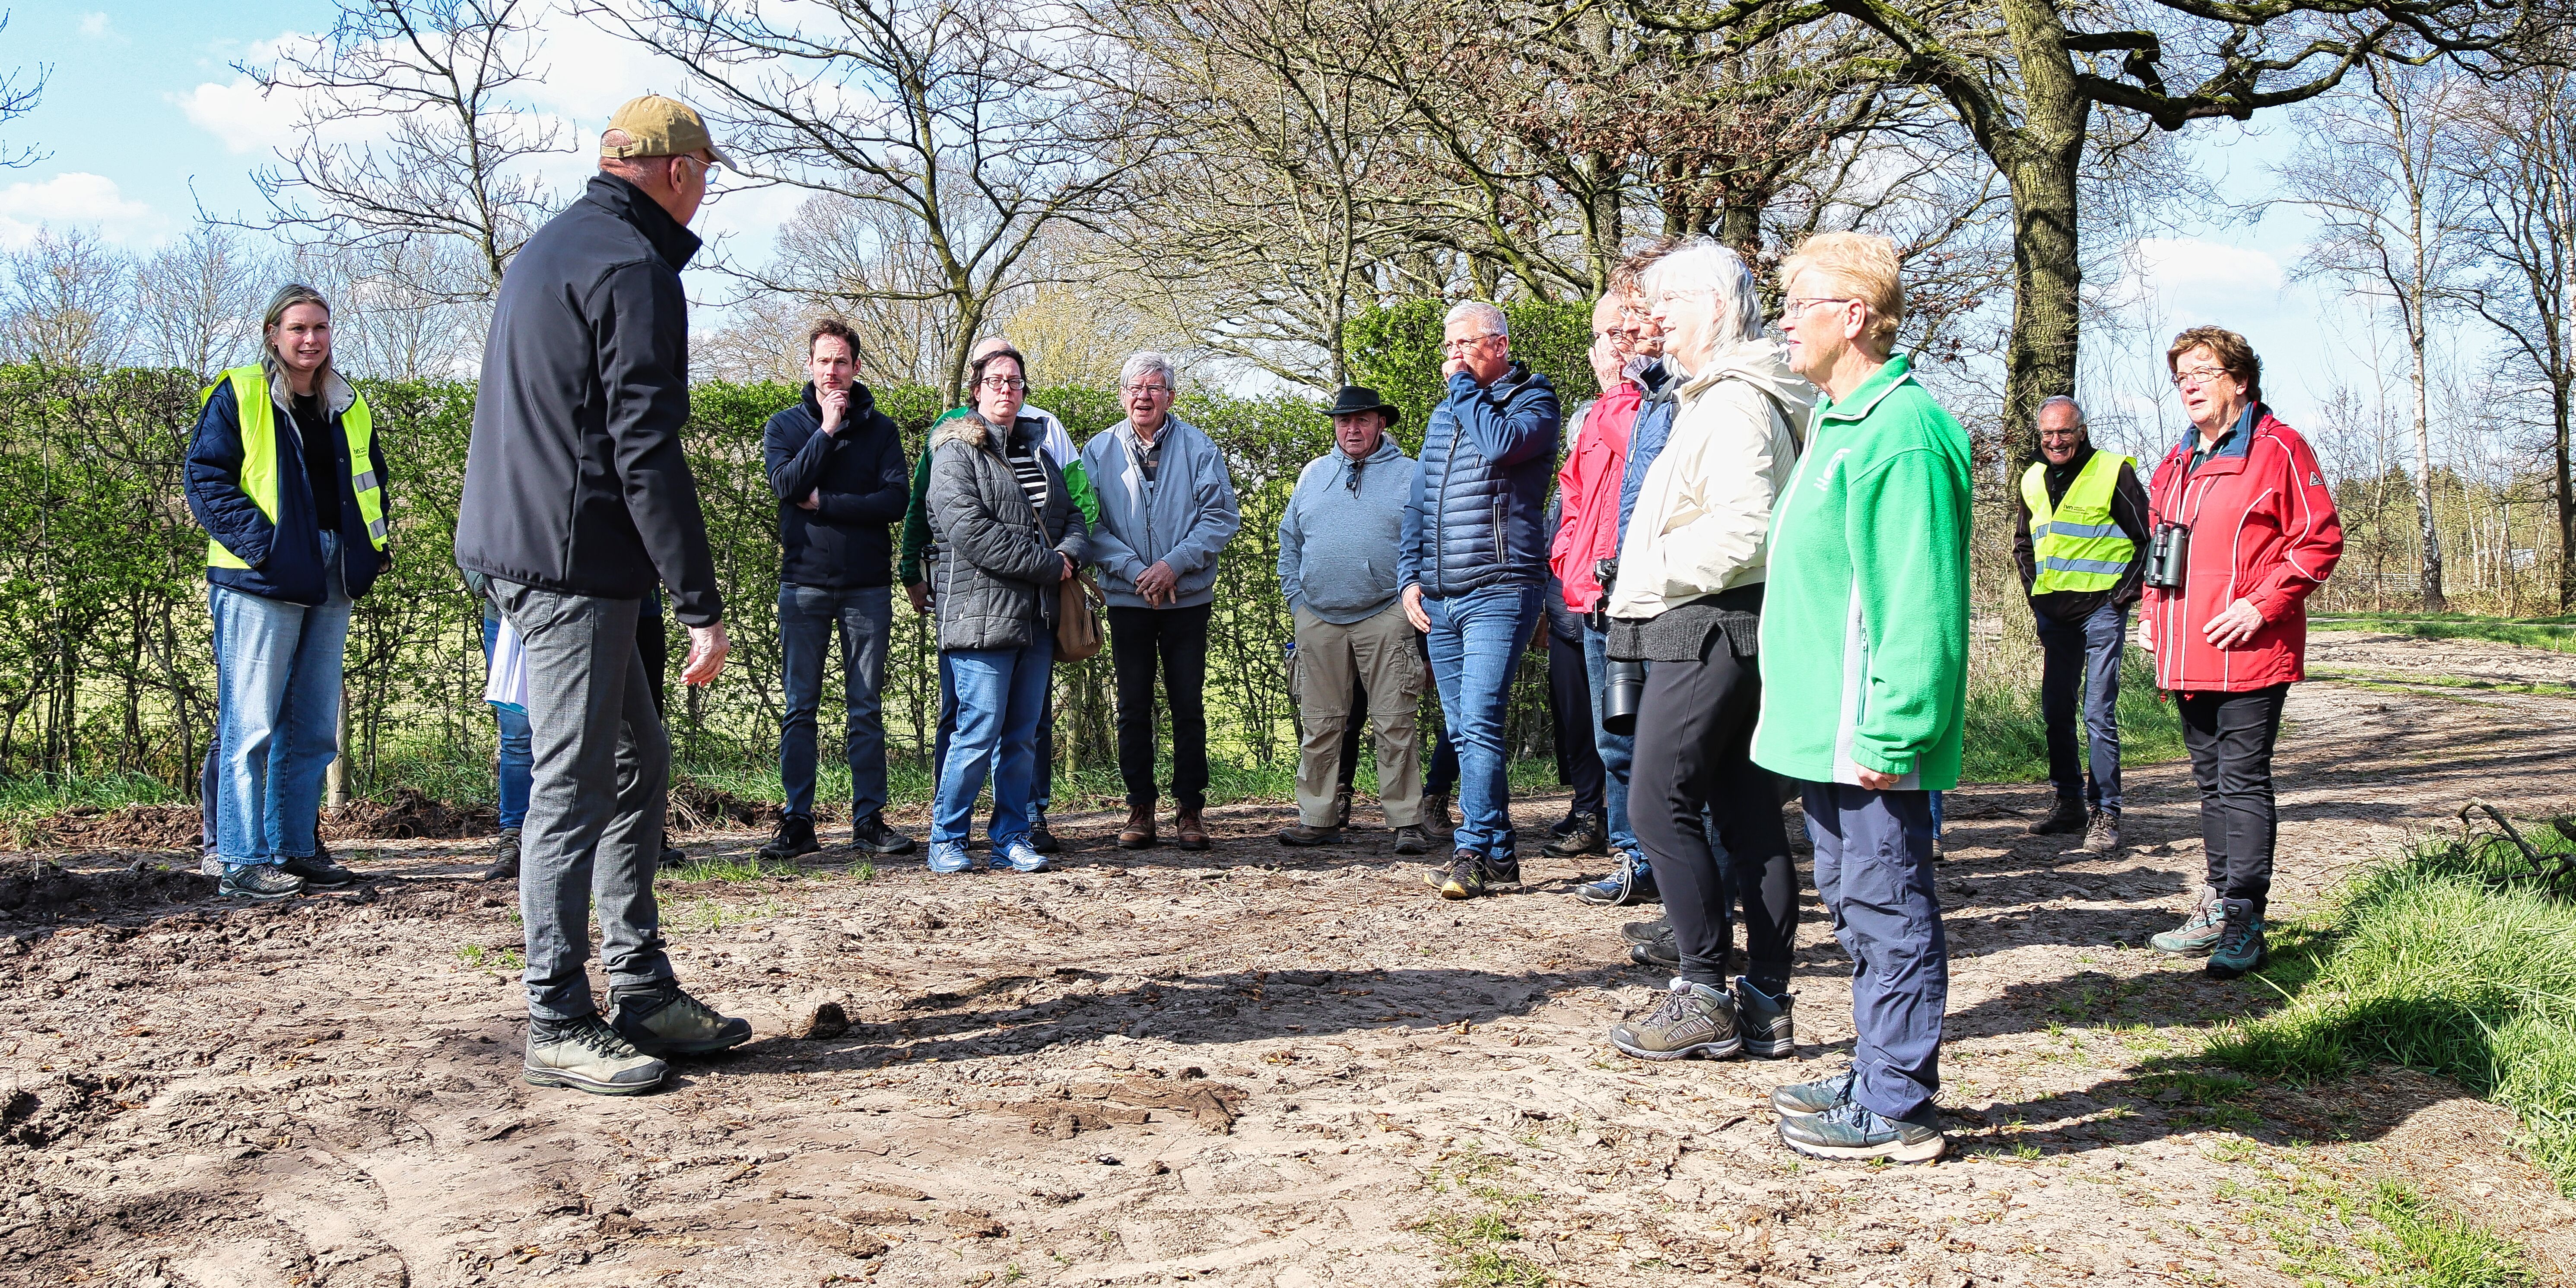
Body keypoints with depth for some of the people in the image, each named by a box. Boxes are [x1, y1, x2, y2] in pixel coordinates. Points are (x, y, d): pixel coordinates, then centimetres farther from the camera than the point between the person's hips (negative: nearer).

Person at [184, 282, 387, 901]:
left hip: (330, 582, 7)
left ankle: (292, 849, 18)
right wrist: (258, 542, -17)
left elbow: (371, 480, 25)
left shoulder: (348, 405, 16)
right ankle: (242, 862, -2)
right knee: (251, 723, -5)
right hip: (261, 581, -7)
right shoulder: (237, 396, -2)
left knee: (315, 726, 10)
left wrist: (375, 544, 10)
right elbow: (205, 479, -8)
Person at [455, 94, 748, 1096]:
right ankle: (558, 1025, 1)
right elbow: (647, 452, -20)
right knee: (574, 786, -6)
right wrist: (702, 607, -19)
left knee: (638, 765, 14)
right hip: (576, 562, -10)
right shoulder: (634, 271, -12)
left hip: (526, 548, 10)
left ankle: (643, 993, 18)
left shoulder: (552, 249, 20)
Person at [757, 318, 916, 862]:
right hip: (803, 582, 0)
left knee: (866, 708, 3)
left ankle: (869, 818, 8)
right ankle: (797, 822, 6)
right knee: (800, 708, 1)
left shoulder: (880, 429, 7)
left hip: (868, 584, 0)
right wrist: (828, 430, -10)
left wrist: (824, 503, -10)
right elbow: (786, 484, -11)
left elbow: (896, 501, -6)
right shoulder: (785, 425, 8)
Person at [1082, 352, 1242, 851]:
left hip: (1188, 599, -1)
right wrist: (1135, 570, -14)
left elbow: (1222, 516, -3)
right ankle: (1140, 808, 13)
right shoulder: (1099, 450, 4)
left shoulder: (1197, 447, 1)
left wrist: (1174, 564, -15)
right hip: (1127, 599, 1)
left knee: (1188, 706, 2)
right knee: (1134, 707, 5)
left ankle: (1190, 809, 9)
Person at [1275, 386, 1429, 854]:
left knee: (1395, 723, -5)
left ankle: (1407, 822, -1)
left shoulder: (1411, 475, 6)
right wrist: (1296, 596, 10)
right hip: (1318, 618, 3)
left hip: (1384, 617, -3)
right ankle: (1317, 818, 12)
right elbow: (1289, 540, 20)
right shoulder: (1313, 474, 17)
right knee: (1320, 723, 5)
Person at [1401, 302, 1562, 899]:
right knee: (1463, 731, 8)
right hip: (1439, 598, 7)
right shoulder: (1444, 413, 20)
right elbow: (1418, 502, 21)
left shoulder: (1533, 400, 0)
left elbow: (1499, 445, -23)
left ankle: (1472, 851, -13)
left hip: (1498, 591, -7)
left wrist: (1464, 387, -7)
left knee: (1479, 725, -15)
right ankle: (1499, 853, 14)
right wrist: (1410, 575, 9)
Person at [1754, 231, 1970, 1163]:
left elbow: (1918, 603, -23)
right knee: (1856, 903, 18)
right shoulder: (1839, 420, 16)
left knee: (1887, 907, -2)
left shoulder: (1900, 432, -18)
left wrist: (1890, 732, -25)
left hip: (1867, 732, -11)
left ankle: (1896, 1109, 8)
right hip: (1828, 728, 11)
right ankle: (1877, 1077, 30)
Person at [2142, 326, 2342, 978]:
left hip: (2247, 652, -7)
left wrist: (2260, 606, -17)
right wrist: (2153, 612, 15)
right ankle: (2218, 906, 21)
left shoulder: (2277, 449, -5)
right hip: (2187, 655, 8)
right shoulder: (2174, 464, 18)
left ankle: (2244, 920, -3)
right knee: (2212, 781, 13)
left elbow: (2320, 538, -10)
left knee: (2243, 782, -7)